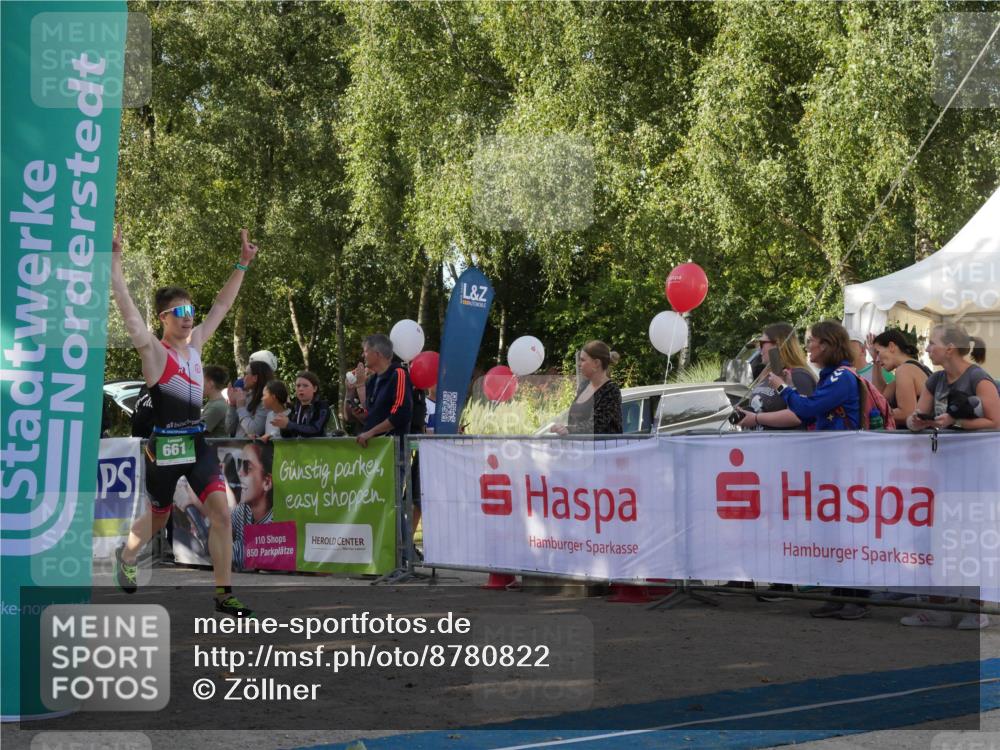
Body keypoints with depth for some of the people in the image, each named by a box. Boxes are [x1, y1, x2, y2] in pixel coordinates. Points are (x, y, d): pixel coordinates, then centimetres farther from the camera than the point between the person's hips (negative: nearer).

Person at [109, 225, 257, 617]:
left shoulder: (195, 343, 7)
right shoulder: (154, 351, -9)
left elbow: (221, 306, 16)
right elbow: (127, 307, -21)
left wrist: (242, 264, 14)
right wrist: (114, 260, -28)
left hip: (197, 444, 5)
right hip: (165, 447, -5)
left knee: (221, 512, -11)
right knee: (158, 517, 14)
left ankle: (223, 593, -8)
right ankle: (126, 555, 46)